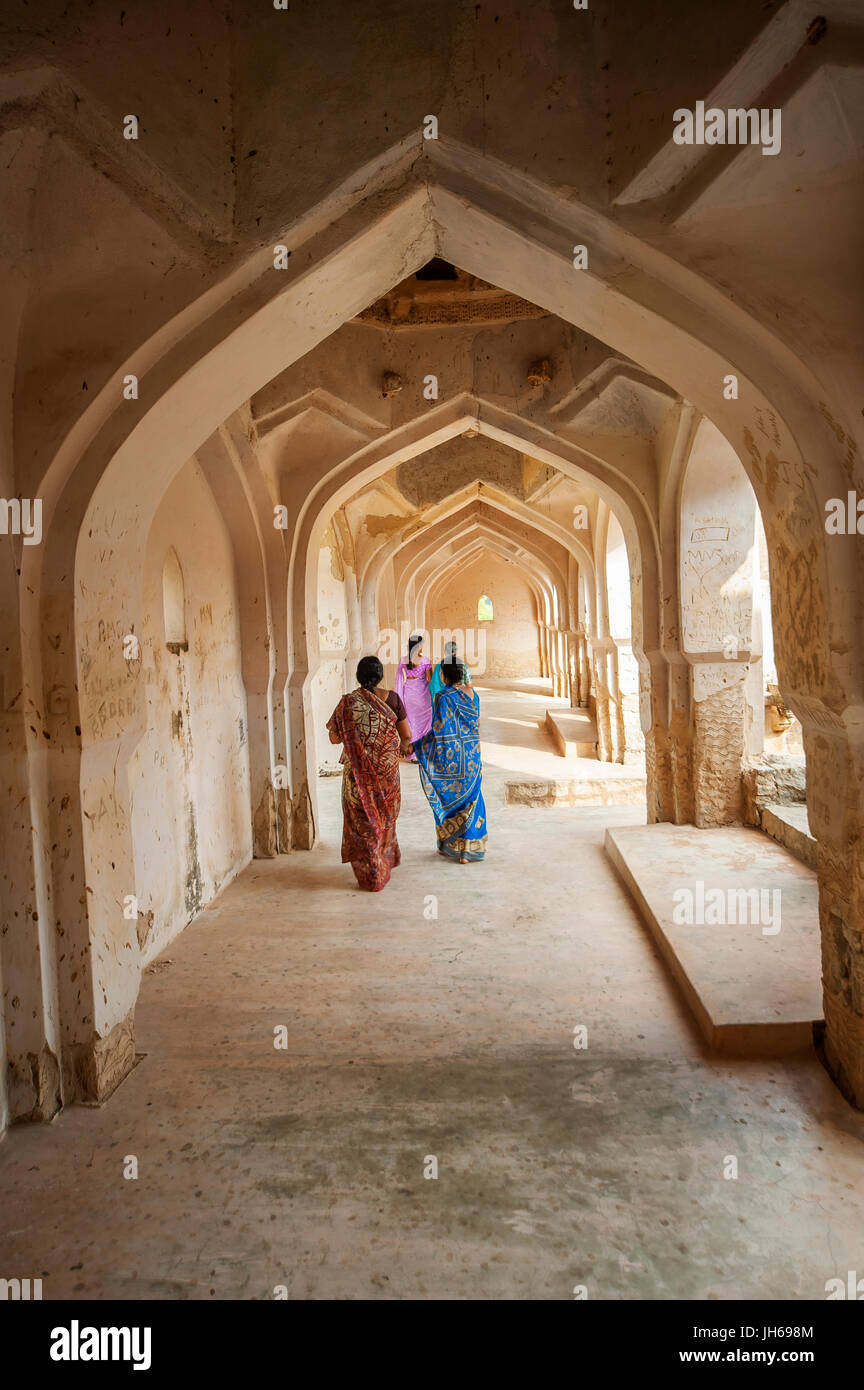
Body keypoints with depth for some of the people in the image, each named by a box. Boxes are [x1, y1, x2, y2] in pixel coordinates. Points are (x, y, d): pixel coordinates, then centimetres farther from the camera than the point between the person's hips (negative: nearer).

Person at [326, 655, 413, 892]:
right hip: (387, 769, 2)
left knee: (363, 819, 11)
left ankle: (370, 875, 16)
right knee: (385, 815, 22)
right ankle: (386, 860, 37)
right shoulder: (392, 699, -8)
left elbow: (334, 738, -7)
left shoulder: (348, 703, -11)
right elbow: (406, 735, -4)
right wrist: (406, 747, 17)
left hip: (358, 771, -2)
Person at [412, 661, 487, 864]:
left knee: (449, 799, 10)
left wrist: (416, 745, -9)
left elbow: (440, 731, -18)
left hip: (451, 756, -5)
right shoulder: (472, 693, 3)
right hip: (472, 755, 5)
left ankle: (450, 846, 20)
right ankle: (471, 848, 15)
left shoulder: (445, 697, -16)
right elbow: (476, 723, 10)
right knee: (470, 799, 12)